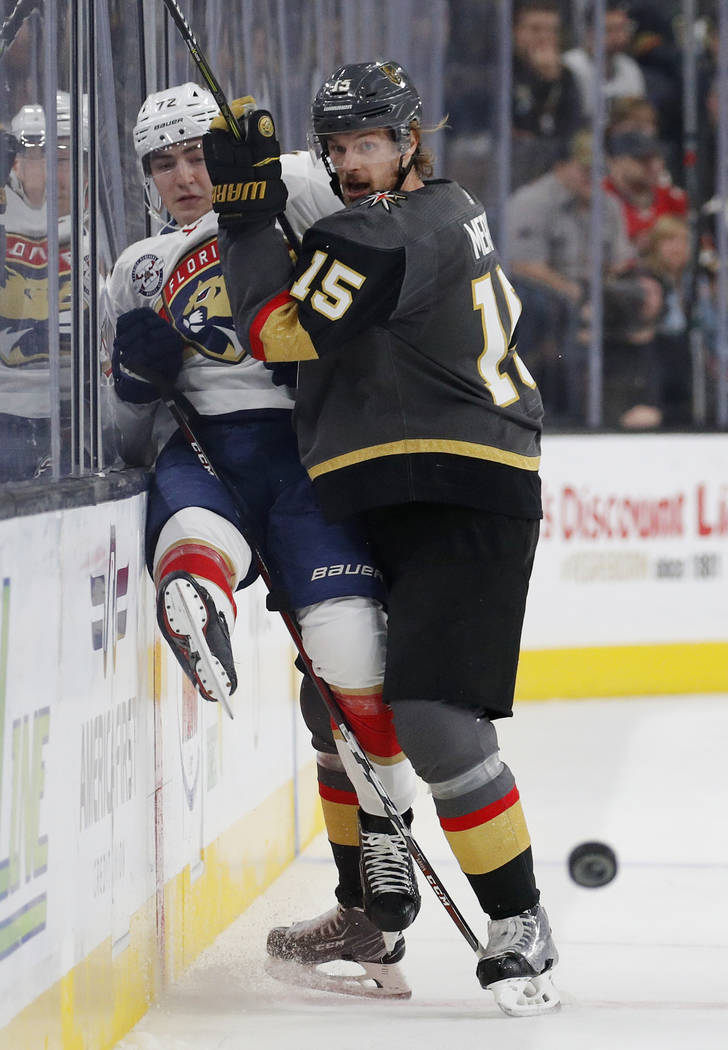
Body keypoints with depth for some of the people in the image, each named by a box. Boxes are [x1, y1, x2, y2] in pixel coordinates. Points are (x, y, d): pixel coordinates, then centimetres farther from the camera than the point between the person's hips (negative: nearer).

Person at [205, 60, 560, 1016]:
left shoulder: (388, 234, -17)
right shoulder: (449, 210, 14)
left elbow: (282, 330, -19)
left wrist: (246, 209, -12)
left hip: (464, 505, -11)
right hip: (385, 506, 11)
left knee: (433, 712, -19)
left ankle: (520, 928, -14)